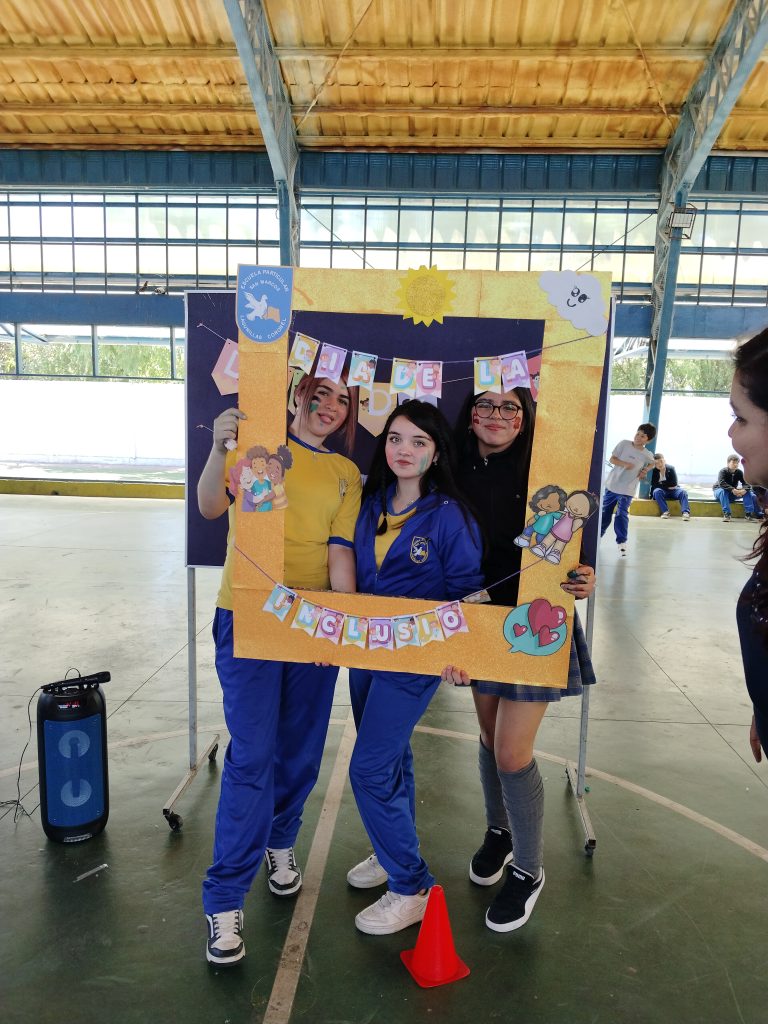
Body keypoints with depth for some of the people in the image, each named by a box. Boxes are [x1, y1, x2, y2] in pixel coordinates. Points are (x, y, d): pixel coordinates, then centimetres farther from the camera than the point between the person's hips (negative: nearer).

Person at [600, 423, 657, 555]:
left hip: (627, 491, -1)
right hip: (611, 485, 1)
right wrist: (624, 464, -21)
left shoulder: (647, 455, -3)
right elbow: (612, 459, -6)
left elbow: (652, 463, 19)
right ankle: (598, 535, 31)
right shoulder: (624, 444, -6)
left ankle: (622, 542, 4)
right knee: (605, 513, 13)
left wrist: (645, 470, 0)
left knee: (621, 515, -8)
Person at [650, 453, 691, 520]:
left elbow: (674, 484, -13)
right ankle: (665, 512, -36)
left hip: (672, 491, 1)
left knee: (683, 491, -27)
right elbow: (654, 485, -15)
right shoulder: (654, 471, -7)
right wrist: (667, 486, -13)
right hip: (661, 492, -1)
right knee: (657, 491, -33)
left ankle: (686, 512, -43)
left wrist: (661, 484, -11)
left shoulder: (671, 468, -7)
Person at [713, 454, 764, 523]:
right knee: (723, 491, -38)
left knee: (748, 492, -15)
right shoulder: (723, 472, -20)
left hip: (733, 493, 5)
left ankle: (748, 513, -19)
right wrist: (732, 489, -48)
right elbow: (721, 483, -37)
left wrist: (744, 490, -37)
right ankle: (726, 514, -41)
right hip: (719, 491, -5)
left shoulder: (739, 472, -6)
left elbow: (746, 483, -14)